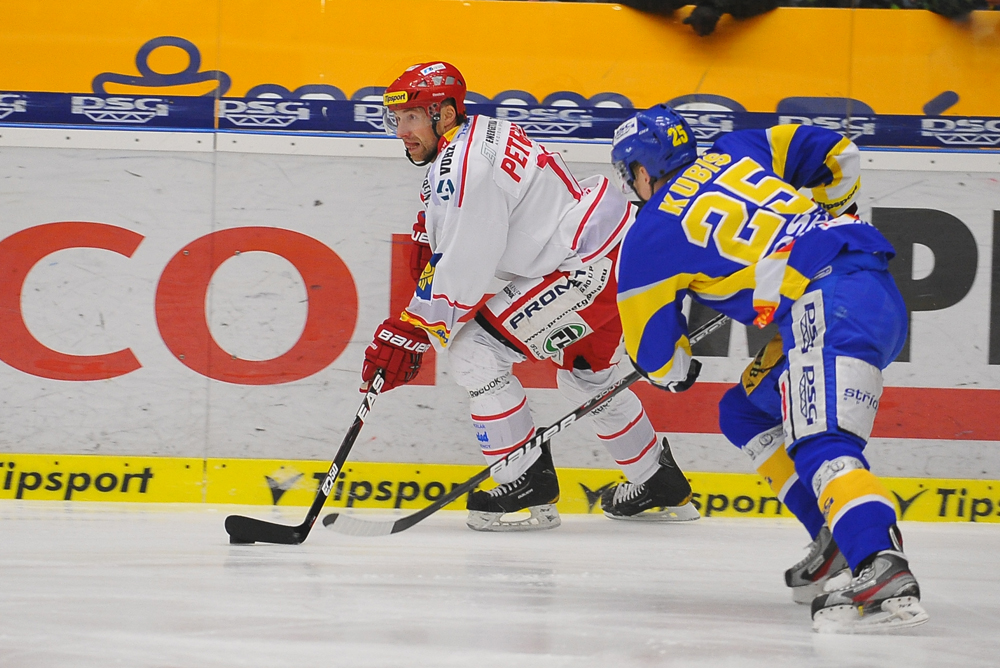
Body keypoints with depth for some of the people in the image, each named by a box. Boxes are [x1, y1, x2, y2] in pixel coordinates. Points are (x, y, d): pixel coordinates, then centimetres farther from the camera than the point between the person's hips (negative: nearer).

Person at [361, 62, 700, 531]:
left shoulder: (468, 164, -19)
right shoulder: (461, 146, 13)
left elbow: (465, 270, -21)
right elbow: (440, 257, 19)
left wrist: (409, 334, -16)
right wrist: (408, 325, 11)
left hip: (594, 262, -11)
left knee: (474, 349, -8)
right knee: (587, 374, 30)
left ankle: (528, 489, -2)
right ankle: (661, 487, 44)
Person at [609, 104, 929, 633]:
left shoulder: (647, 240, 8)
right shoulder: (736, 153, 22)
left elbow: (657, 360, 16)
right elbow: (837, 156, 19)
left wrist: (679, 368, 41)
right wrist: (823, 219, 37)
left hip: (829, 303, -8)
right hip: (882, 294, 8)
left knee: (821, 445, -25)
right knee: (745, 412, 21)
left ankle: (884, 571, -49)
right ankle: (843, 536, 13)